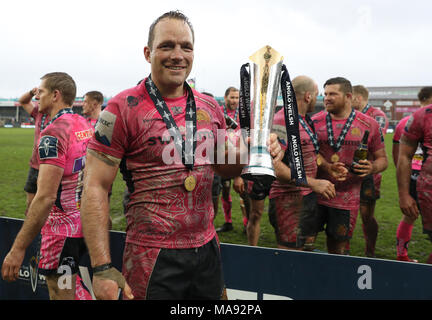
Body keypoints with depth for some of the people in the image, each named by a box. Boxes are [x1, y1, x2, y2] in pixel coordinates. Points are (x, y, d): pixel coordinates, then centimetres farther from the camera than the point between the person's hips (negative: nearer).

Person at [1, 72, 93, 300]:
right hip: (86, 224, 8)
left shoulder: (53, 134, -20)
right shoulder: (86, 126, 7)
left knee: (61, 294, 5)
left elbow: (46, 198, -26)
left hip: (63, 228, -8)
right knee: (73, 291, 24)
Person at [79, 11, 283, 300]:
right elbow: (95, 188, -12)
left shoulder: (210, 107, 5)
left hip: (207, 249, 6)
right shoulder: (123, 108, -10)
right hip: (153, 258, -5)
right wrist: (102, 268, -18)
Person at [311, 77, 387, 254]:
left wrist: (372, 168, -15)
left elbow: (382, 158, 8)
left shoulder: (369, 125, 0)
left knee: (336, 246, 12)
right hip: (315, 194, 1)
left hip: (347, 198, 0)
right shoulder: (315, 122, 2)